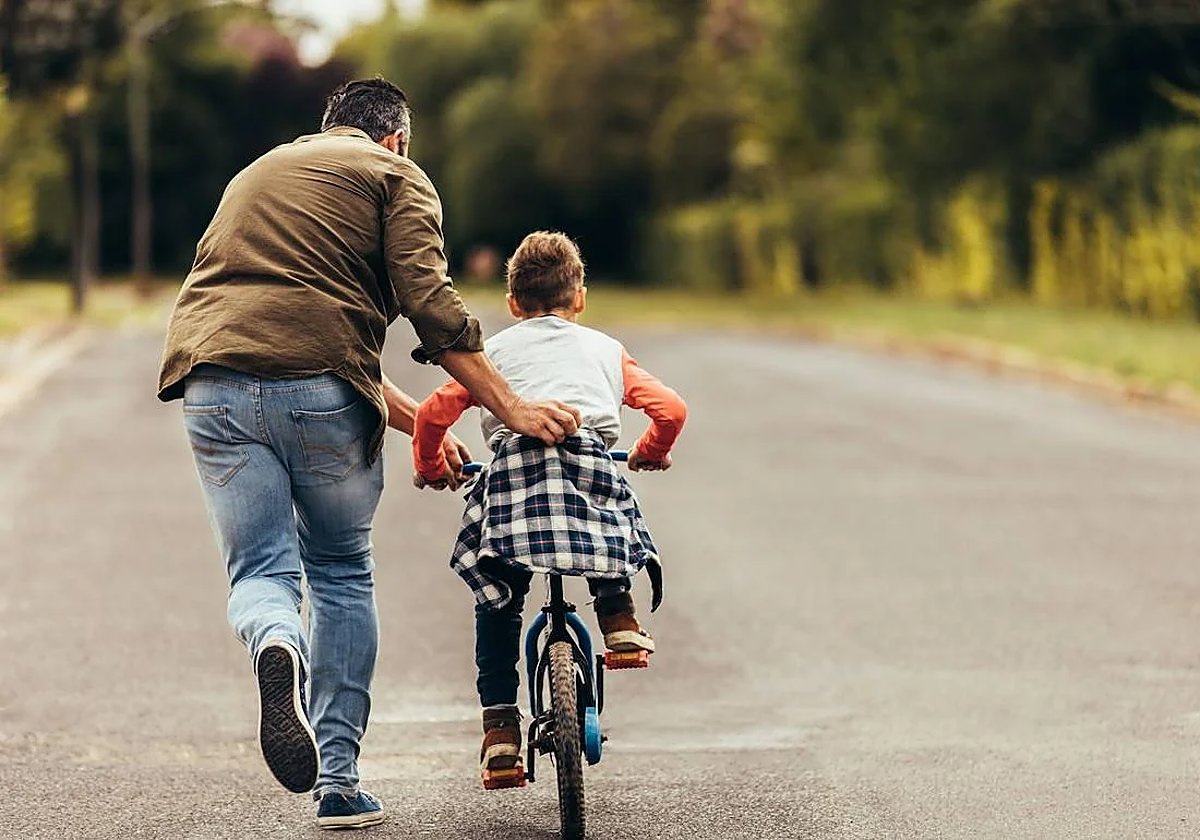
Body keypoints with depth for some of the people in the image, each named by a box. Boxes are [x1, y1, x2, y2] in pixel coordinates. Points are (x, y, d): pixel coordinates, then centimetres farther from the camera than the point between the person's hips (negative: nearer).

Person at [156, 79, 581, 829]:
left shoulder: (258, 173, 34)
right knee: (342, 574, 14)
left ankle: (278, 646, -28)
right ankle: (339, 781, 12)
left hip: (213, 379, 4)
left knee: (259, 570, 8)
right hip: (321, 386, -3)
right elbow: (427, 303, -4)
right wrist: (511, 408, -4)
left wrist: (416, 421, 30)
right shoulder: (395, 176, 13)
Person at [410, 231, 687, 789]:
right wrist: (651, 452, 41)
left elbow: (433, 413, 16)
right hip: (590, 465, 0)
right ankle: (619, 619, 17)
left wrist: (430, 469, 35)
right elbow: (670, 410, 20)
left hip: (513, 470, 0)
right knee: (615, 520, 36)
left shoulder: (493, 351, 26)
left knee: (496, 604, 14)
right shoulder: (605, 350, 28)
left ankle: (499, 730, 7)